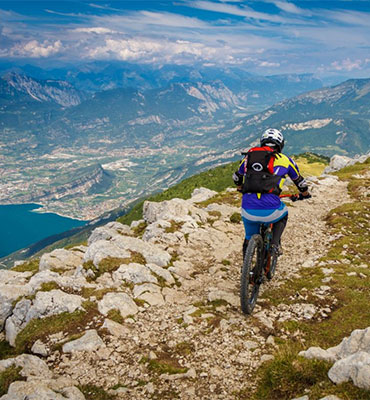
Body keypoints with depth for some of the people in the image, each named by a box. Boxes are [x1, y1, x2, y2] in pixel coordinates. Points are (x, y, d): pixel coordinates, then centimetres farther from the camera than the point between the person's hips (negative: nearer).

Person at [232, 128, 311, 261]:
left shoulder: (249, 156, 19)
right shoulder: (285, 160, 13)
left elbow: (236, 178, 34)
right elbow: (300, 182, 27)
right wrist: (304, 194, 48)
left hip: (248, 210, 2)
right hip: (270, 210, -2)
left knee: (249, 239, 29)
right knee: (283, 215, 34)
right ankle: (275, 244, 14)